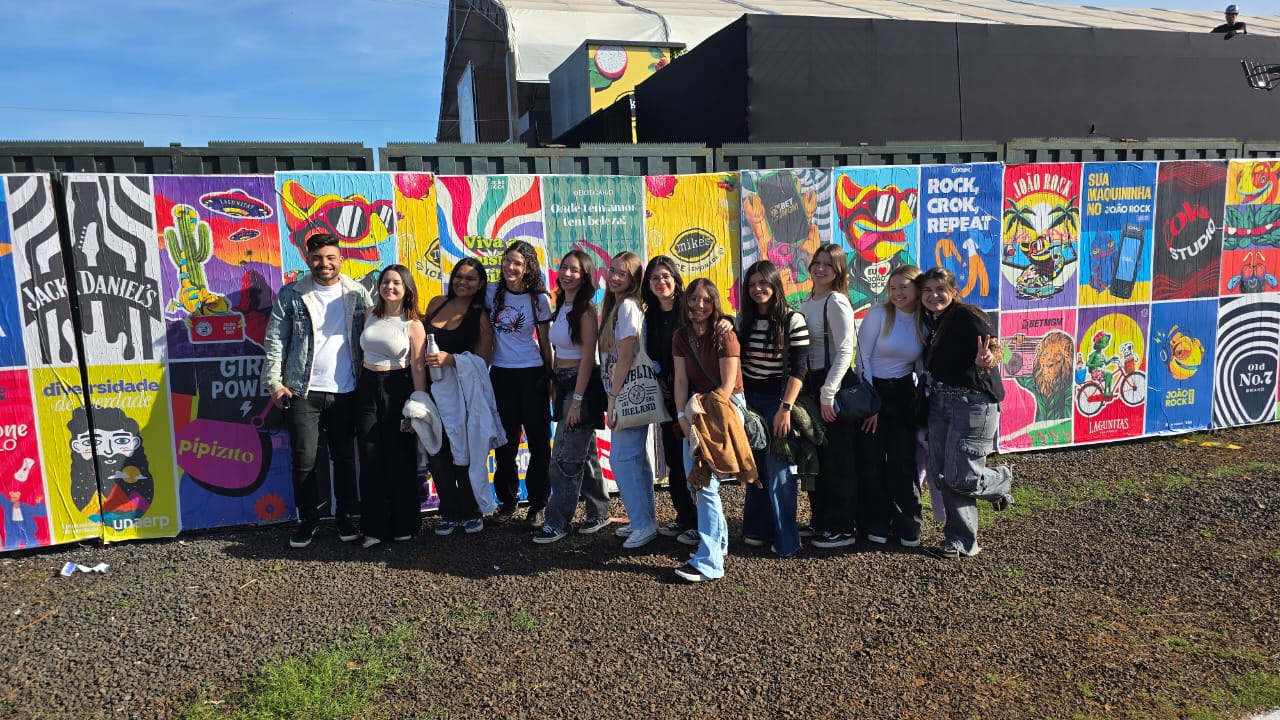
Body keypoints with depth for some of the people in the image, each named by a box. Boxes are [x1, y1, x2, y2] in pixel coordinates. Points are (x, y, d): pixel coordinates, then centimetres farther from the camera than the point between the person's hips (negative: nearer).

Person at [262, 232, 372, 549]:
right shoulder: (291, 294, 1)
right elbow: (275, 341, 0)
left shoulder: (358, 294, 4)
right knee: (304, 459, 2)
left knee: (345, 457, 9)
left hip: (345, 391, 1)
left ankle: (345, 517, 22)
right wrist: (274, 382, -7)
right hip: (304, 391, -1)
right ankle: (308, 519, 18)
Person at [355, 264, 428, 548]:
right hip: (368, 388, 4)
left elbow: (418, 368, -8)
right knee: (371, 459, 4)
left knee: (400, 460, 4)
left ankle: (404, 525, 18)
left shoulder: (413, 324, -6)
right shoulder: (370, 315, 7)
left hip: (397, 389, -4)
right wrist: (362, 383, 10)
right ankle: (375, 527, 13)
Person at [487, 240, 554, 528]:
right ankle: (507, 499, 26)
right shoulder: (492, 292, 1)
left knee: (539, 441, 3)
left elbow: (545, 342, 1)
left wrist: (551, 378, 2)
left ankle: (538, 504, 14)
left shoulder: (539, 298, -4)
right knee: (505, 441, 12)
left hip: (532, 375, -2)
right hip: (500, 374, 2)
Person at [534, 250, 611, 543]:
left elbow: (588, 357, -16)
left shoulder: (586, 309, -13)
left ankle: (558, 523, 5)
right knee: (583, 453, 15)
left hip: (582, 385, -8)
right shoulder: (561, 305, 11)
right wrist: (556, 390, 10)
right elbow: (559, 351, 13)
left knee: (565, 459, -5)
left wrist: (577, 399, -18)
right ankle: (599, 513, 27)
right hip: (563, 383, 8)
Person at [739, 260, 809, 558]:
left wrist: (786, 408, -19)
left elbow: (799, 368, -13)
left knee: (777, 470, -4)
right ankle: (758, 529, 22)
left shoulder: (793, 320, -9)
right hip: (749, 400, 5)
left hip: (777, 401, -5)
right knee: (755, 466, 10)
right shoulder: (745, 321, 7)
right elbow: (738, 363, 11)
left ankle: (786, 540, 6)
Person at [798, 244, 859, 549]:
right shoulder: (807, 303, 13)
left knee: (837, 458, -1)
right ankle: (820, 519, 28)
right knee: (815, 455, 15)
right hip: (811, 384, 8)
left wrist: (828, 392, -20)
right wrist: (811, 389, 11)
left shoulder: (836, 302, -12)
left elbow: (844, 351, -17)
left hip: (835, 385, -8)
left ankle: (842, 528, 10)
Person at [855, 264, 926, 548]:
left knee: (904, 461, 4)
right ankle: (876, 526, 17)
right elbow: (863, 358, -9)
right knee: (873, 462, 3)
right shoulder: (878, 314, -9)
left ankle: (907, 527, 17)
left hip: (903, 395, 3)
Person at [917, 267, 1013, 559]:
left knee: (960, 478, -7)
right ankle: (961, 540, 19)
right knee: (941, 476, 6)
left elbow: (987, 352, -21)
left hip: (973, 403, -7)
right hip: (939, 402, 7)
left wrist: (986, 360, -41)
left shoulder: (968, 317, -12)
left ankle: (1000, 480, 27)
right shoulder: (929, 322, 10)